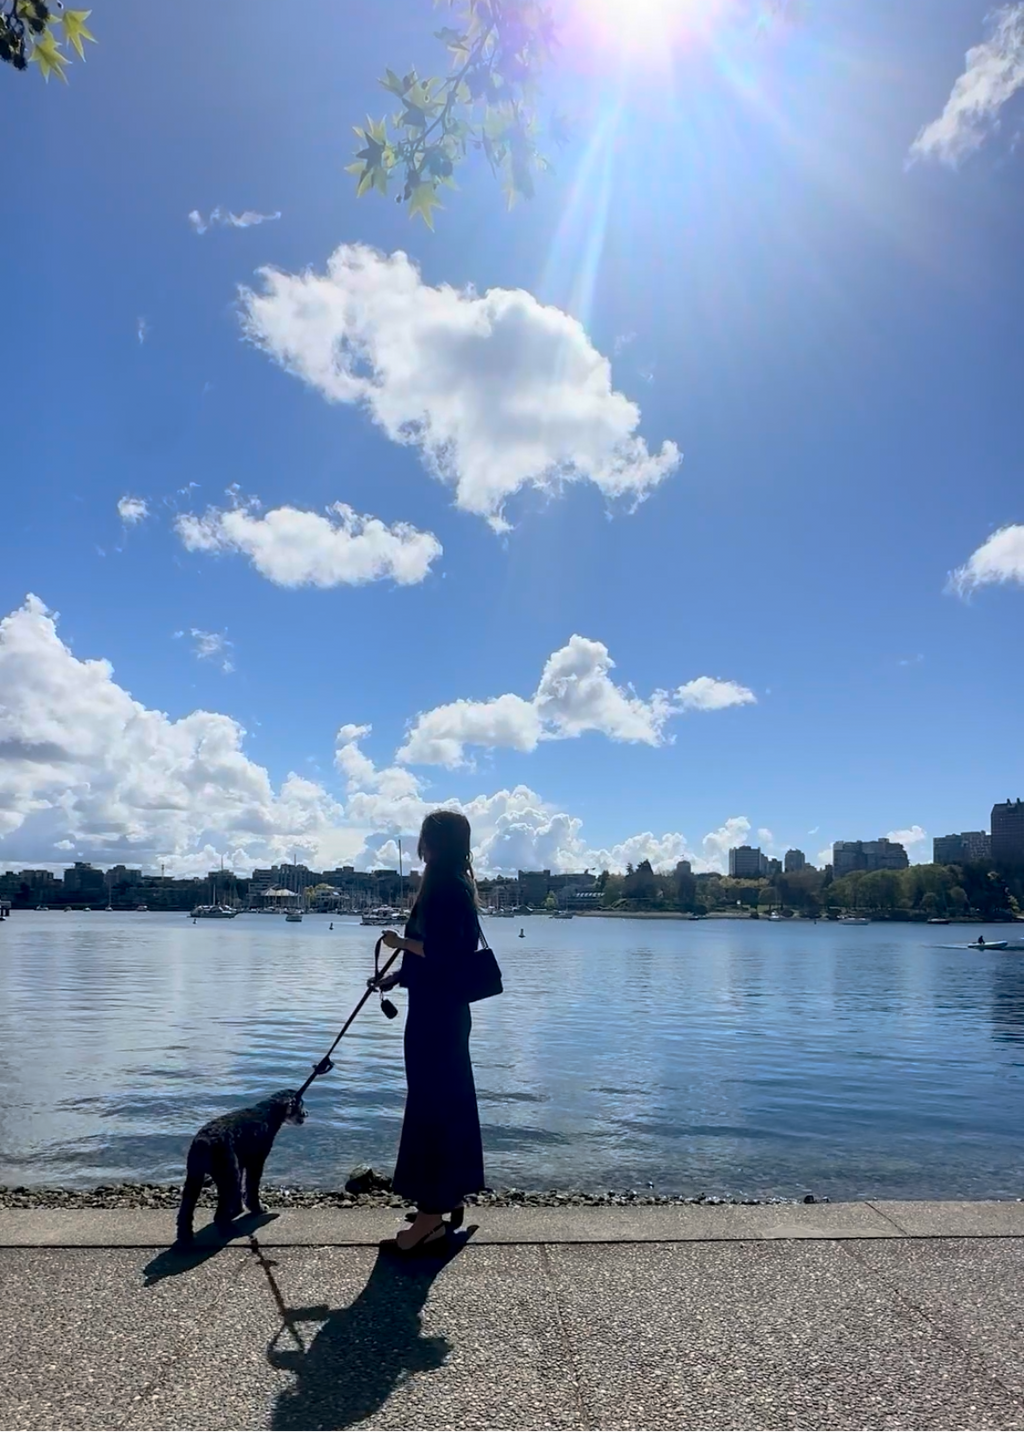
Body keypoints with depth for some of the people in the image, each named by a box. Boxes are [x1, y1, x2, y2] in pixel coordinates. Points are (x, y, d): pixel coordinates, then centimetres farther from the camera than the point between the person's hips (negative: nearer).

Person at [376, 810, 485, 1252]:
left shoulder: (445, 887, -18)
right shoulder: (456, 886, 12)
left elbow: (441, 951, -24)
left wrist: (400, 942, -10)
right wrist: (399, 975, 23)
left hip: (435, 1012, -10)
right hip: (445, 1009, 10)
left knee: (430, 1100, -4)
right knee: (448, 1099, 16)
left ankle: (432, 1209, 4)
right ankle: (449, 1196, 28)